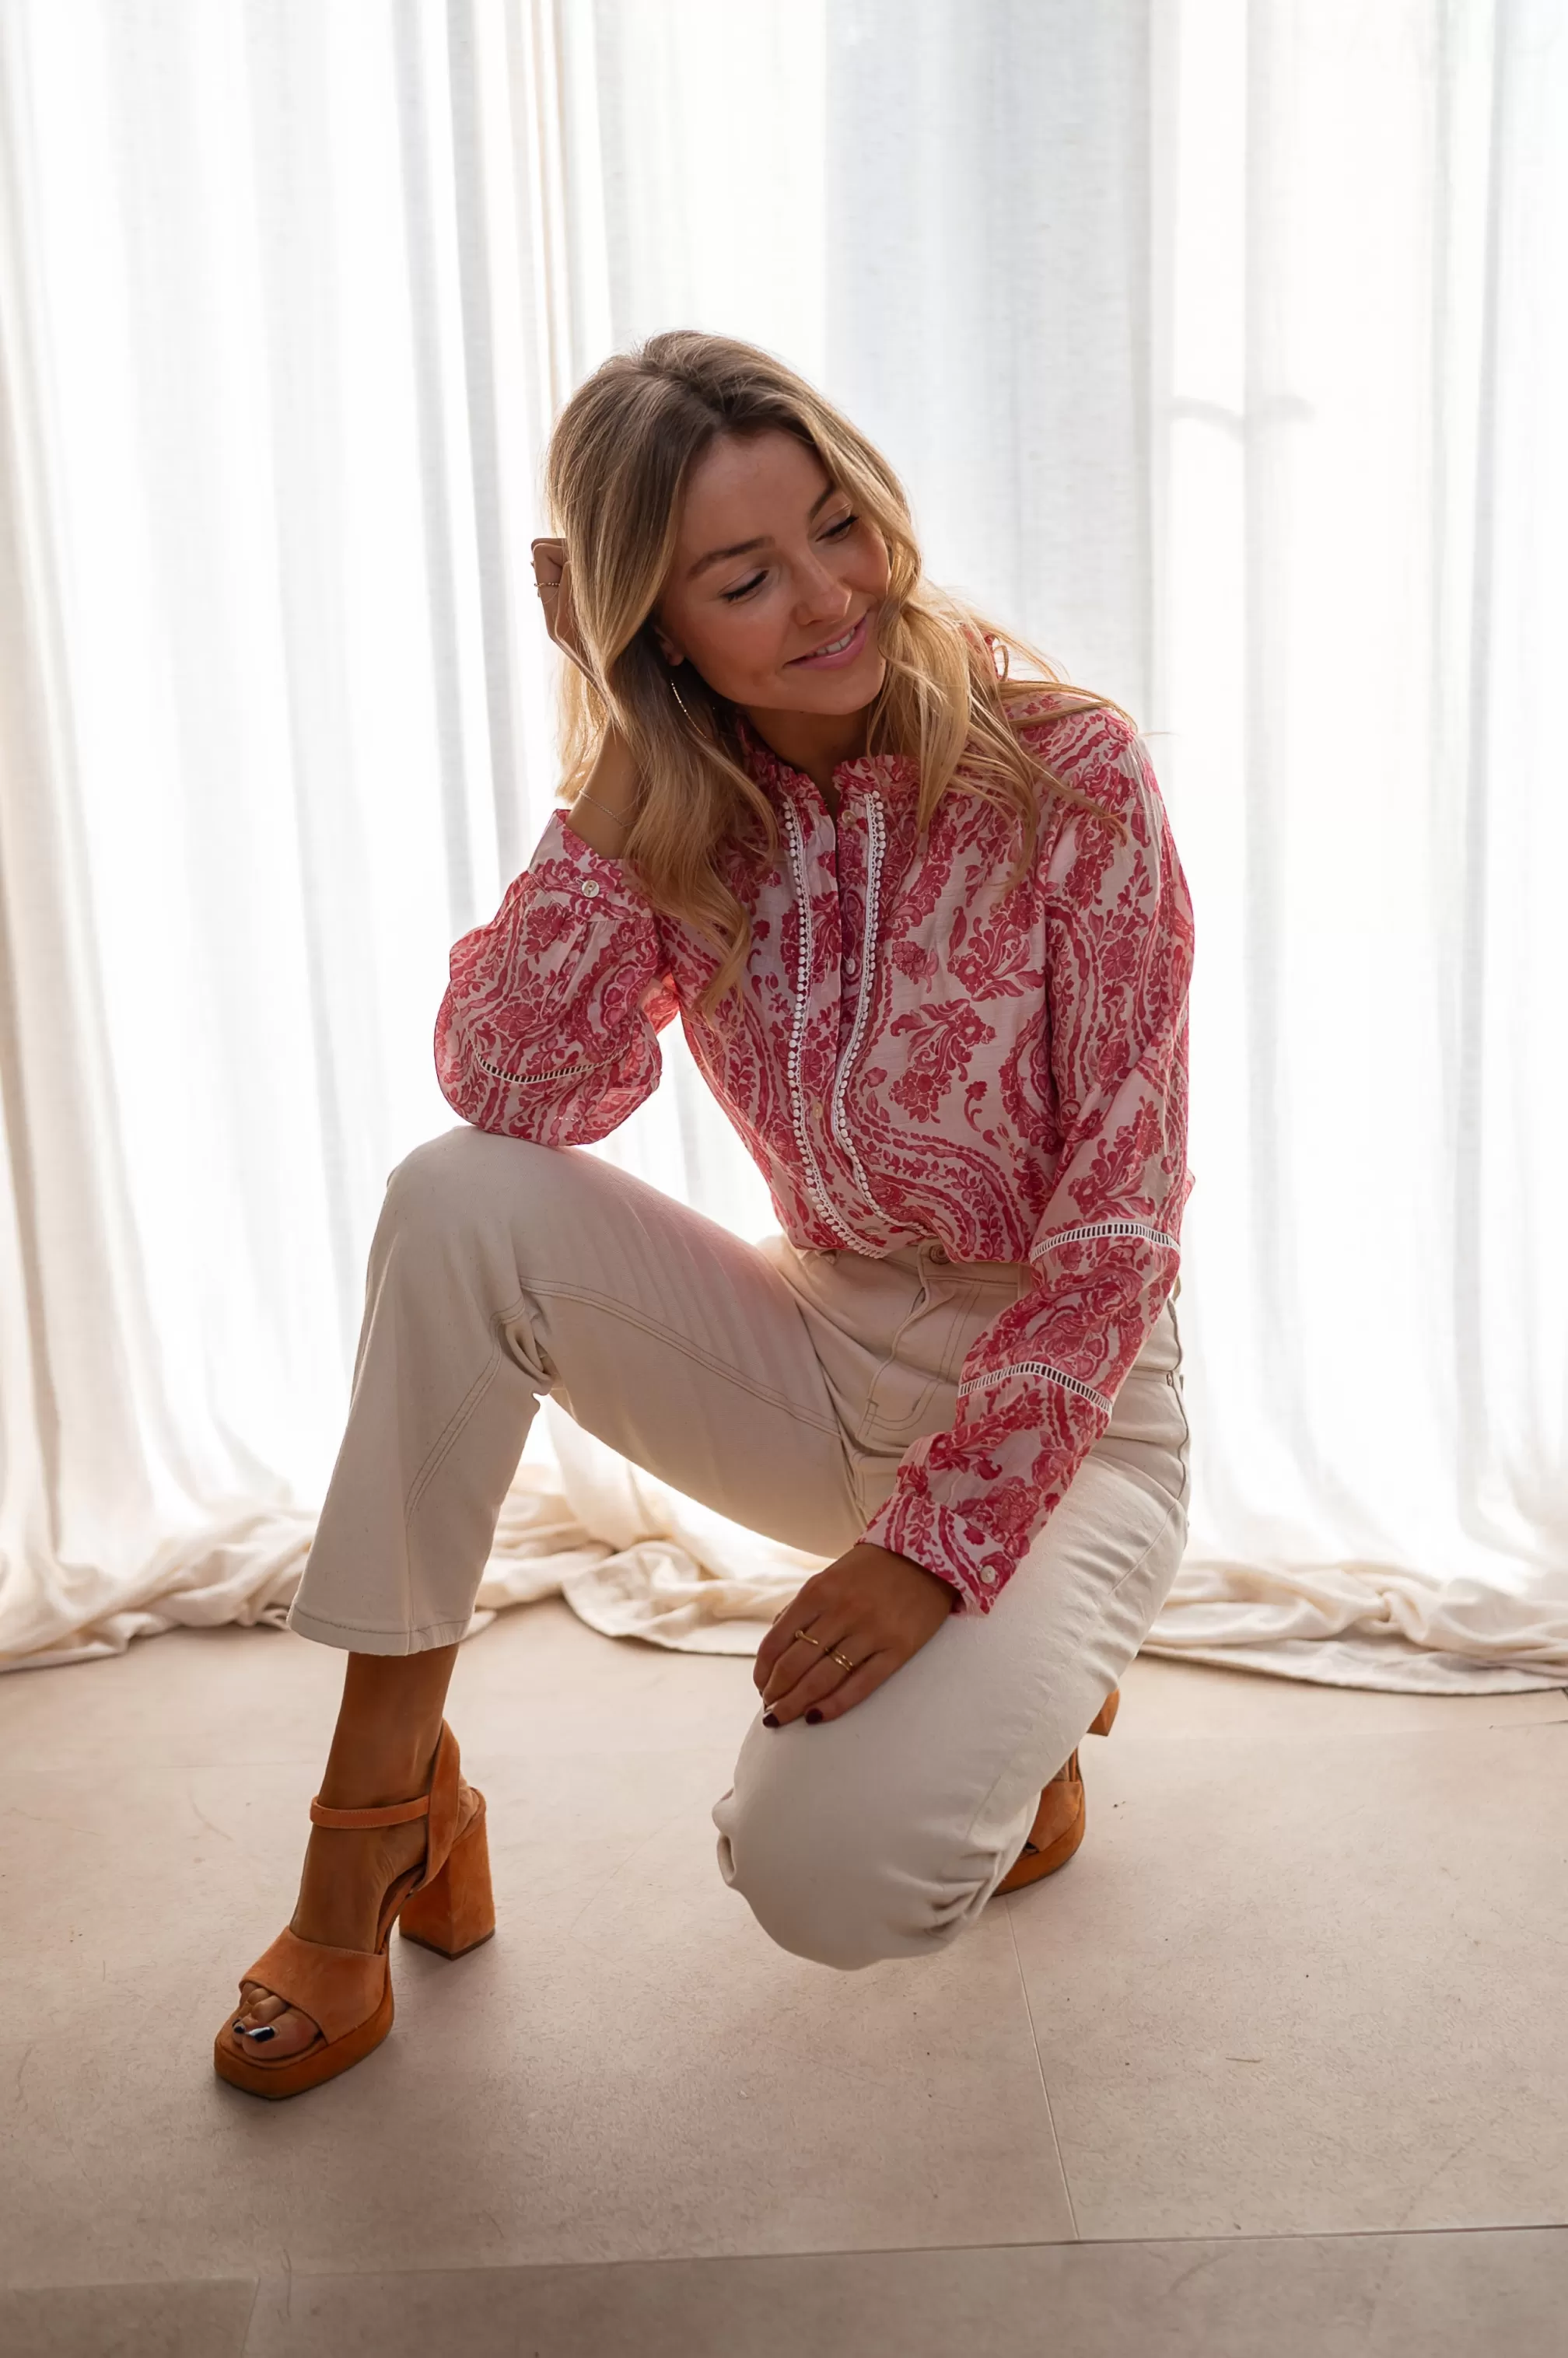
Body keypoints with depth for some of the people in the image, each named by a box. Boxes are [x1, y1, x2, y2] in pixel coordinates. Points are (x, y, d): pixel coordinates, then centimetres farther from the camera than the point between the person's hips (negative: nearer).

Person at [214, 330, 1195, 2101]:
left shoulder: (1063, 771, -16)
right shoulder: (686, 817, -3)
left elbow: (1122, 1220, -17)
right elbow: (510, 1092, -20)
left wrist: (940, 1542, -23)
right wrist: (626, 757, -21)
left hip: (1063, 1398, -4)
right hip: (826, 1358, 4)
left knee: (829, 1877, -26)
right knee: (456, 1203, -21)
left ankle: (1022, 1702, 12)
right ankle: (384, 1805, -8)